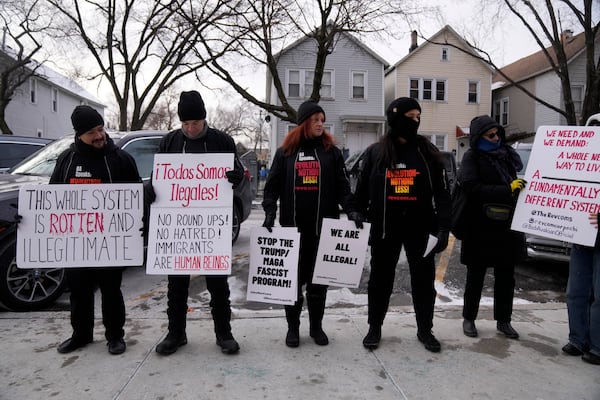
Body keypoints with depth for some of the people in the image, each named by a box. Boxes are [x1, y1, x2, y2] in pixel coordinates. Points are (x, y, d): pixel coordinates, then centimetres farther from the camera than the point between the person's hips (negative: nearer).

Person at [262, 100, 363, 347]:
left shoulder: (331, 151, 8)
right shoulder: (285, 152, 7)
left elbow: (342, 186, 4)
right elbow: (272, 186, 5)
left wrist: (351, 210, -11)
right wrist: (270, 212, -9)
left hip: (324, 227, 0)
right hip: (293, 226, 0)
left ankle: (316, 326, 23)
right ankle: (293, 327, 20)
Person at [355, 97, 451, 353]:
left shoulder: (428, 153, 2)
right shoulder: (375, 153, 1)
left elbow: (442, 193, 1)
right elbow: (362, 192, 6)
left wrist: (443, 227, -8)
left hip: (420, 227, 1)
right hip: (384, 228, 0)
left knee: (424, 279, 10)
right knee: (381, 279, 10)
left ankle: (424, 330, 29)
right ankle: (374, 328, 27)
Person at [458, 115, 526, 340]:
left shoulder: (506, 153, 10)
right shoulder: (472, 157, -7)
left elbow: (517, 181, 22)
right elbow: (472, 187, -20)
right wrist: (507, 190, -22)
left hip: (507, 227, 5)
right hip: (480, 229, -5)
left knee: (506, 276, 12)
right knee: (476, 276, 7)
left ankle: (503, 320, 26)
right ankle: (469, 319, 22)